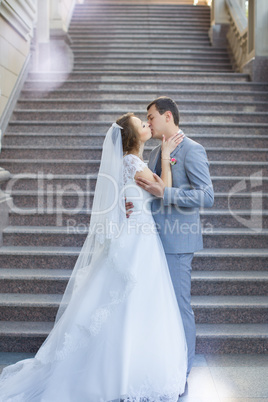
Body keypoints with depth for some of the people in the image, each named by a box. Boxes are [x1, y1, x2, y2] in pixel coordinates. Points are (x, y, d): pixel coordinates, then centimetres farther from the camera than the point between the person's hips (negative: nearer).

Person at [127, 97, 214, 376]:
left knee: (178, 303, 0)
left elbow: (207, 196, -16)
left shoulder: (192, 150, -10)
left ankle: (182, 370, 16)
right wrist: (135, 205, 0)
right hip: (155, 237, 8)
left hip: (177, 240, -8)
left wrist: (164, 193, -24)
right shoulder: (156, 152, 16)